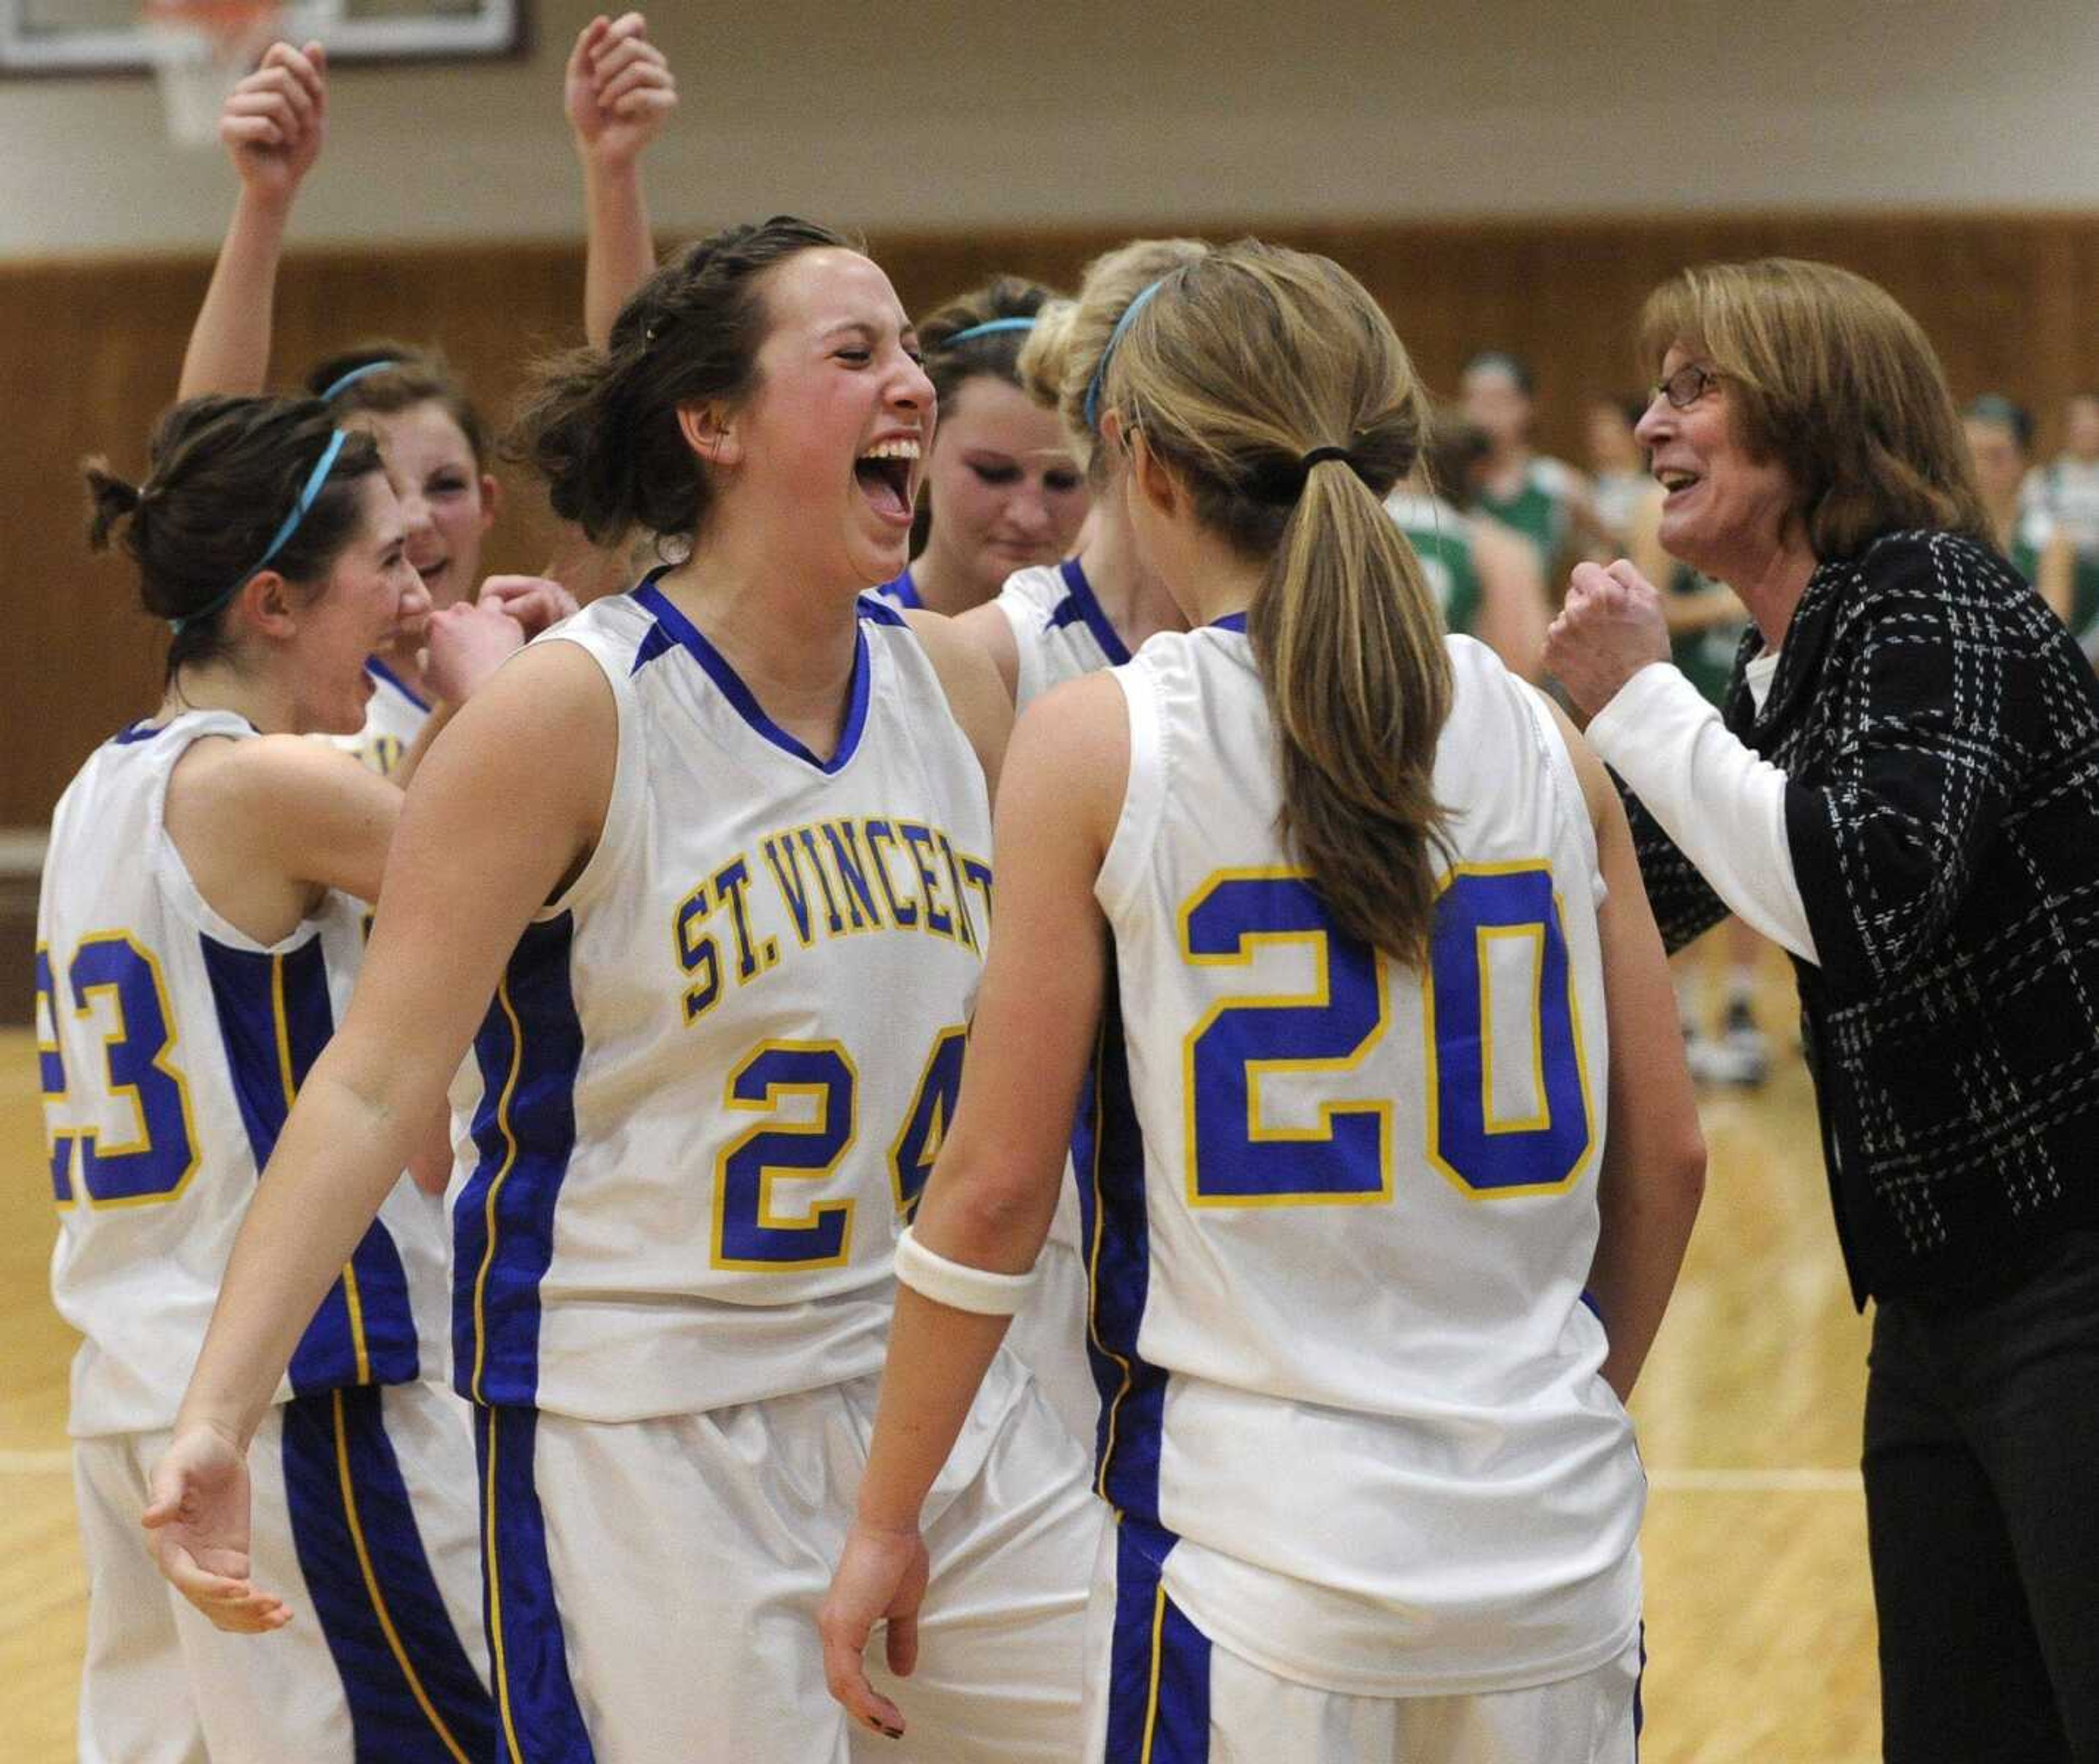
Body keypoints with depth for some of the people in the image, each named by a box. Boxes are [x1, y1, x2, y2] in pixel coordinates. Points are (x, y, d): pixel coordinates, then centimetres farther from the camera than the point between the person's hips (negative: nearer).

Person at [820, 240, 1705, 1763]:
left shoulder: (1091, 748, -6)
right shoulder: (1541, 740, 4)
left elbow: (996, 1191, -6)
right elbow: (1666, 1156, 7)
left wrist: (886, 1519, 4)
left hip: (1260, 1534, -3)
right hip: (1557, 1541, 4)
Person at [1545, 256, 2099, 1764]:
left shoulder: (1926, 601, -15)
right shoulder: (1775, 676, 11)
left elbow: (1871, 897, -30)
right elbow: (1631, 900, 23)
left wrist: (1639, 700, -20)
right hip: (1941, 1302, 9)